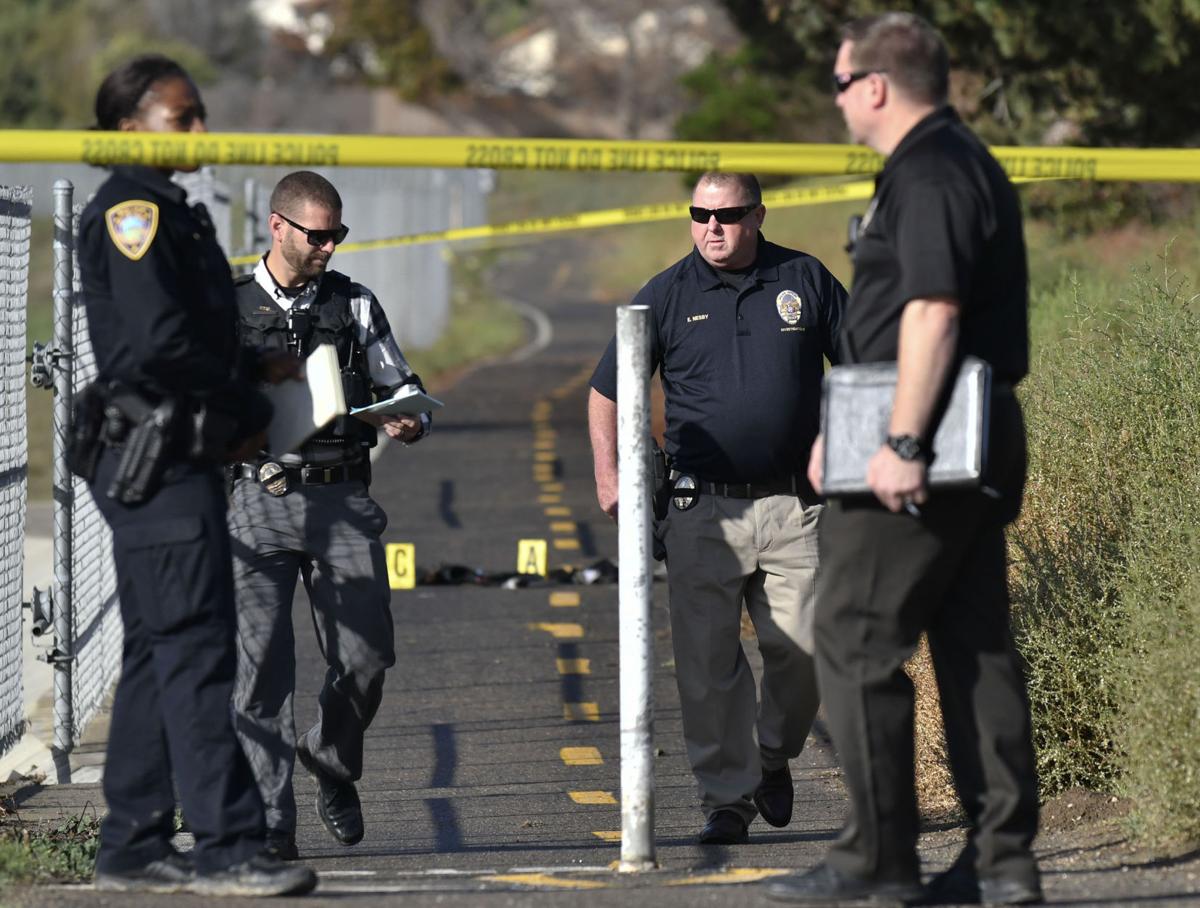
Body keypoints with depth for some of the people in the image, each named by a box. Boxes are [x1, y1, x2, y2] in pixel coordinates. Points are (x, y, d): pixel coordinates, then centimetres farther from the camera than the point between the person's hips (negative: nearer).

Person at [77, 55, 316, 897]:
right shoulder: (131, 212, -11)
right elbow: (159, 343, -20)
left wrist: (255, 371, 10)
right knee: (195, 648, -12)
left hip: (175, 457, 10)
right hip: (155, 457, -10)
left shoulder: (171, 214, 20)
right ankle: (226, 848, -14)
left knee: (158, 654, 11)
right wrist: (250, 411, -11)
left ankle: (133, 847, 15)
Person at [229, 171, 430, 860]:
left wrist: (410, 422, -8)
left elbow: (405, 390, 14)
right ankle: (270, 824, -4)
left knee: (366, 656, -6)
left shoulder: (356, 306, 10)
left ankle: (332, 765, 23)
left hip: (344, 502, 1)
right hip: (262, 503, -1)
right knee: (263, 666, -7)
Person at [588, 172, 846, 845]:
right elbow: (607, 391, 11)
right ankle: (728, 795, 6)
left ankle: (774, 756, 24)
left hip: (794, 506, 0)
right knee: (707, 662, -3)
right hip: (703, 511, 0)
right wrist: (609, 477, 2)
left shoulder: (805, 281, 6)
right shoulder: (667, 296, 4)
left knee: (803, 649, -2)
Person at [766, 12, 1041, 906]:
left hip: (922, 462, -10)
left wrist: (902, 445, -26)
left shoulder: (927, 176, -14)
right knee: (976, 645, 9)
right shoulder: (968, 163, 20)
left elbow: (933, 313, -24)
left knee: (856, 642, -4)